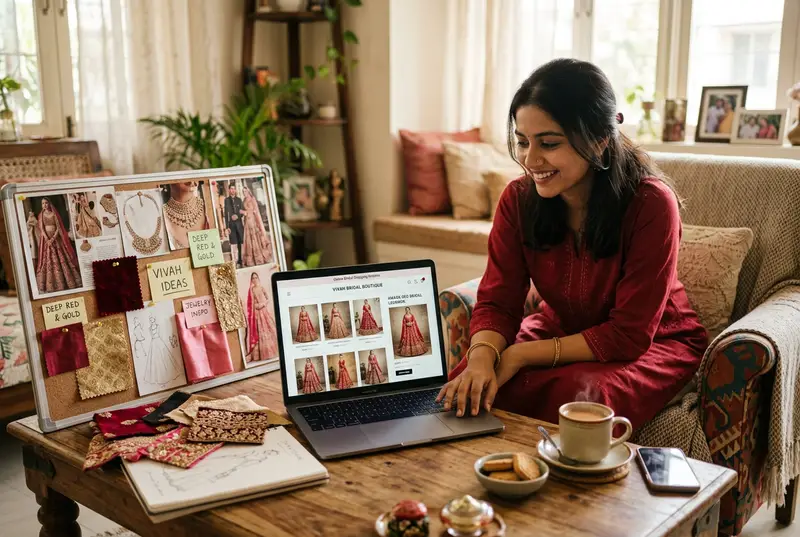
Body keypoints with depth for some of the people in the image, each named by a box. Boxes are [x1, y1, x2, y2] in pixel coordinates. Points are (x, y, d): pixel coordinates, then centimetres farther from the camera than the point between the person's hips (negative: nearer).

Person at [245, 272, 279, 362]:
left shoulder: (262, 288, 6)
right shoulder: (251, 290, 1)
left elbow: (268, 299, 3)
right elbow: (251, 303, 0)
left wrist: (263, 304, -13)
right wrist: (256, 305, -17)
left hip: (265, 310, 2)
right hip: (257, 312, -2)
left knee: (269, 328, 1)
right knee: (260, 330, -2)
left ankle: (271, 351, 9)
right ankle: (264, 353, -1)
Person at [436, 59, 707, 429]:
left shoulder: (650, 204, -26)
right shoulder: (518, 199, -12)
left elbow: (629, 335, -24)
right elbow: (497, 301, -11)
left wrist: (520, 356, -28)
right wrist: (482, 357, -35)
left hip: (653, 344, -3)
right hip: (559, 329, 4)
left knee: (575, 395, -34)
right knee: (470, 387, -22)